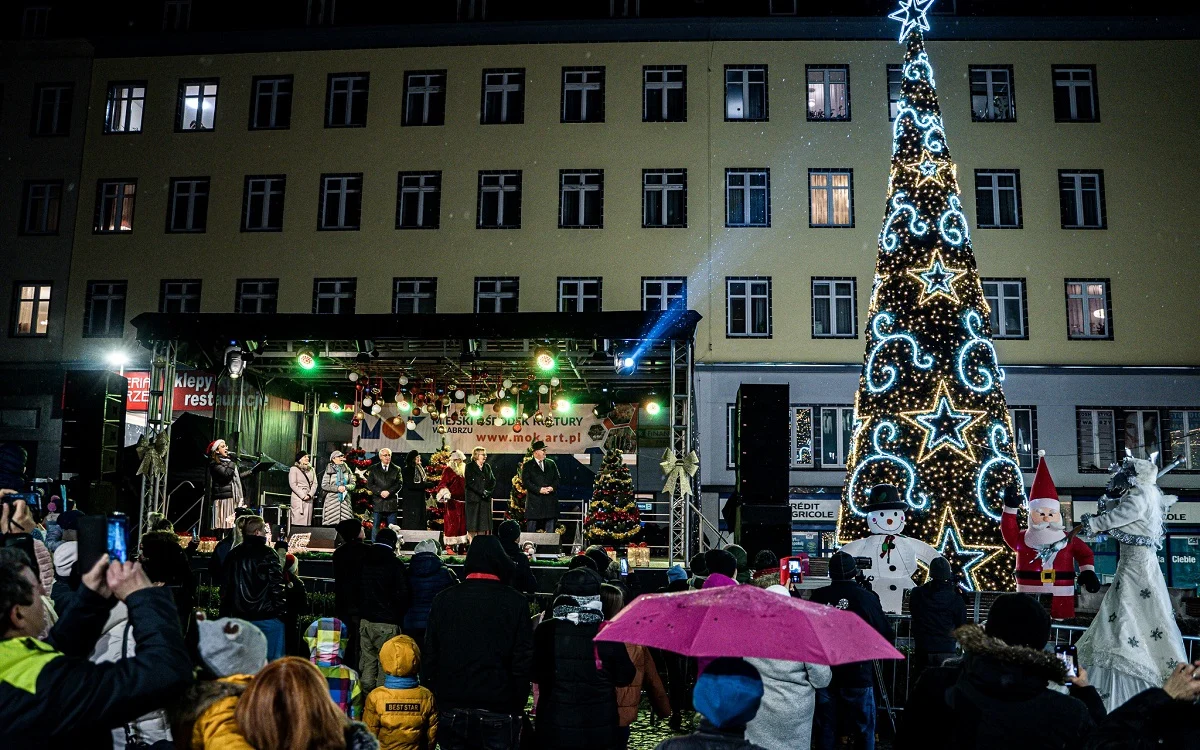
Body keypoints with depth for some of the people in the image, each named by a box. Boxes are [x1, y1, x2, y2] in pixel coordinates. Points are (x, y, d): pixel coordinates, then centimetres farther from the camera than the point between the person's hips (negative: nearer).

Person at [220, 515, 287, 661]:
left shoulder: (233, 554, 8)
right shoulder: (267, 554, -11)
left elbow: (225, 588, 13)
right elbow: (277, 586, -13)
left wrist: (226, 613, 20)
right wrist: (282, 611, -6)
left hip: (240, 617, 7)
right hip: (267, 616, -7)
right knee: (272, 659, -1)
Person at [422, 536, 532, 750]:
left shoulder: (444, 599, 0)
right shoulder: (515, 602, -7)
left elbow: (429, 656, 2)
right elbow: (523, 660, -7)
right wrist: (518, 706, 2)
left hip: (451, 709, 3)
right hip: (498, 711, -2)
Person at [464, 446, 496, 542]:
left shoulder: (487, 467, 16)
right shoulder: (469, 467, -1)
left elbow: (493, 481, 11)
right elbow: (470, 482, -11)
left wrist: (488, 491, -7)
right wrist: (482, 491, -15)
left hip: (485, 499, 5)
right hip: (473, 498, -5)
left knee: (483, 523, 3)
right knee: (472, 523, -5)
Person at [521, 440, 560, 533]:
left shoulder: (551, 464, 15)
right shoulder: (527, 466, 3)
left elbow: (557, 479, 12)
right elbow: (525, 481, -6)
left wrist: (552, 487, -8)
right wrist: (539, 489, -15)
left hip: (550, 501, 3)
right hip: (534, 501, -3)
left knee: (550, 531, 4)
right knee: (531, 530, -1)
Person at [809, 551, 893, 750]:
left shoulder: (818, 596, -6)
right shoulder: (866, 597, -12)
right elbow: (887, 636, -6)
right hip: (858, 674, -2)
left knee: (825, 726, 14)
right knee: (864, 726, 12)